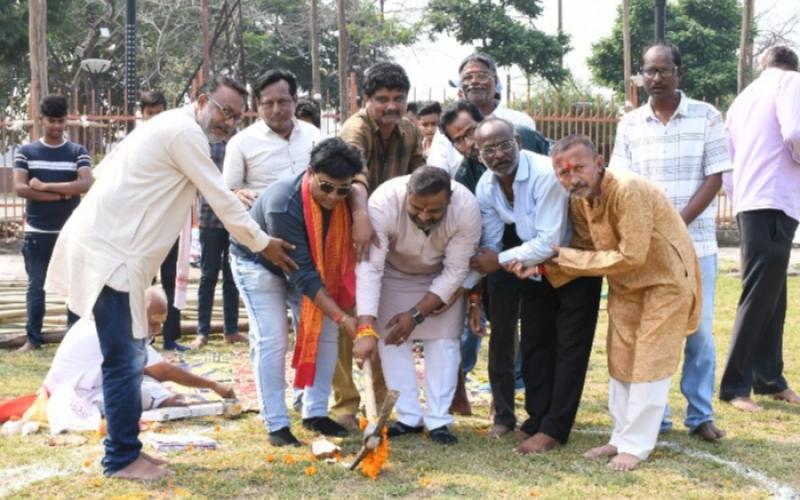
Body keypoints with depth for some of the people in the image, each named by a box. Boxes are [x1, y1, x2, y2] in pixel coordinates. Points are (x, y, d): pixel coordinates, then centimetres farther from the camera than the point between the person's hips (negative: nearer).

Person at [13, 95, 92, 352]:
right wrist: (61, 194, -13)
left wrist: (44, 186, -15)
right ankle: (33, 338, 11)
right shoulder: (26, 152, 4)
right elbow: (19, 188, -8)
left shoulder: (78, 152, 3)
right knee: (36, 286, 5)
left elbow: (85, 184, -13)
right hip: (37, 232, 0)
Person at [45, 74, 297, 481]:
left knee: (129, 357, 14)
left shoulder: (175, 129, 20)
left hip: (112, 246, 11)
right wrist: (263, 244, 0)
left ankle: (125, 449, 22)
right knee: (124, 360, -6)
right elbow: (221, 200, -10)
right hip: (109, 251, -11)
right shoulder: (185, 131, -12)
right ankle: (122, 458, 3)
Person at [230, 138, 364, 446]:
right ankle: (276, 425, -6)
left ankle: (316, 414, 7)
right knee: (272, 339, -15)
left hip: (304, 264, 6)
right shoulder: (283, 206, -40)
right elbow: (302, 273, -38)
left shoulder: (340, 198, -21)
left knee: (325, 330, -3)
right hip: (258, 264, -6)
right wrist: (342, 318, -41)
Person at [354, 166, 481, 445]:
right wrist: (366, 328, -48)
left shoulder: (466, 208, -36)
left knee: (444, 339, -7)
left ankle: (438, 421, 1)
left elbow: (454, 272, -25)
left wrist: (416, 314, -27)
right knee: (391, 338, -6)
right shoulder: (383, 202, -39)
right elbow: (370, 267, -40)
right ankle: (409, 418, 3)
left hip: (441, 277, 0)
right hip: (394, 271, 0)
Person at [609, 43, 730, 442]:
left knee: (699, 328, 3)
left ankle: (701, 414, 13)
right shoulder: (630, 125, 6)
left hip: (696, 241, -1)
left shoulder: (706, 117, 0)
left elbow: (714, 178, -4)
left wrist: (677, 224, -13)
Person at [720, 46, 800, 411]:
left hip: (750, 202, 8)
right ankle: (734, 385, -3)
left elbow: (729, 157, 20)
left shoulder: (744, 97, 23)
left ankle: (769, 378, 20)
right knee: (758, 297, -6)